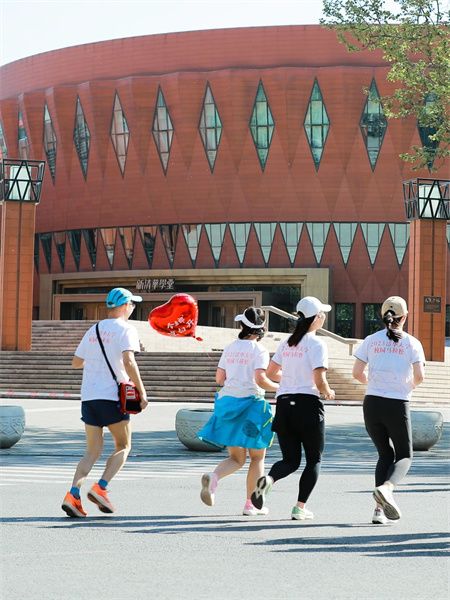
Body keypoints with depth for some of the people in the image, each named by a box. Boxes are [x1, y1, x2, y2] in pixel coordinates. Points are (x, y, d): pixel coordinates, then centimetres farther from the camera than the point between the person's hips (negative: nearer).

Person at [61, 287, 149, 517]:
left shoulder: (93, 331, 15)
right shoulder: (125, 330, -4)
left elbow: (76, 362, 19)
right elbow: (128, 362, -17)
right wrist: (141, 392, -16)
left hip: (89, 395, 6)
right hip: (112, 396, -6)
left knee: (93, 451, 9)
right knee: (123, 446, 9)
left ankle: (73, 494, -9)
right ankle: (100, 488, -9)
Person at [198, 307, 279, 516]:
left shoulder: (230, 348, 9)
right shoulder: (259, 350, -8)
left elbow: (219, 378, 10)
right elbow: (260, 379, -18)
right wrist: (280, 388, -3)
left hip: (227, 401, 5)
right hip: (250, 403, -5)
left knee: (236, 458, 11)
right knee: (257, 457, 11)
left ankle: (213, 477, -19)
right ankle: (251, 504, 9)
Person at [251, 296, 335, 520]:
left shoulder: (287, 343, 10)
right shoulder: (316, 344, -10)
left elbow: (271, 372, 16)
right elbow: (319, 380, -17)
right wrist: (328, 392, 3)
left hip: (284, 403, 5)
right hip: (307, 403, -5)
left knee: (291, 460, 10)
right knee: (314, 459, 11)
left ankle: (268, 479, -21)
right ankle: (300, 507, 3)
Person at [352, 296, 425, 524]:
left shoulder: (371, 340, 4)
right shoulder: (411, 343, -2)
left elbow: (357, 372, 1)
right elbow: (419, 376, -9)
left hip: (372, 403, 3)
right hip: (398, 405, -3)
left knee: (385, 454, 17)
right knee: (404, 455, 12)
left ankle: (379, 510, 6)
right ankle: (386, 487, -20)